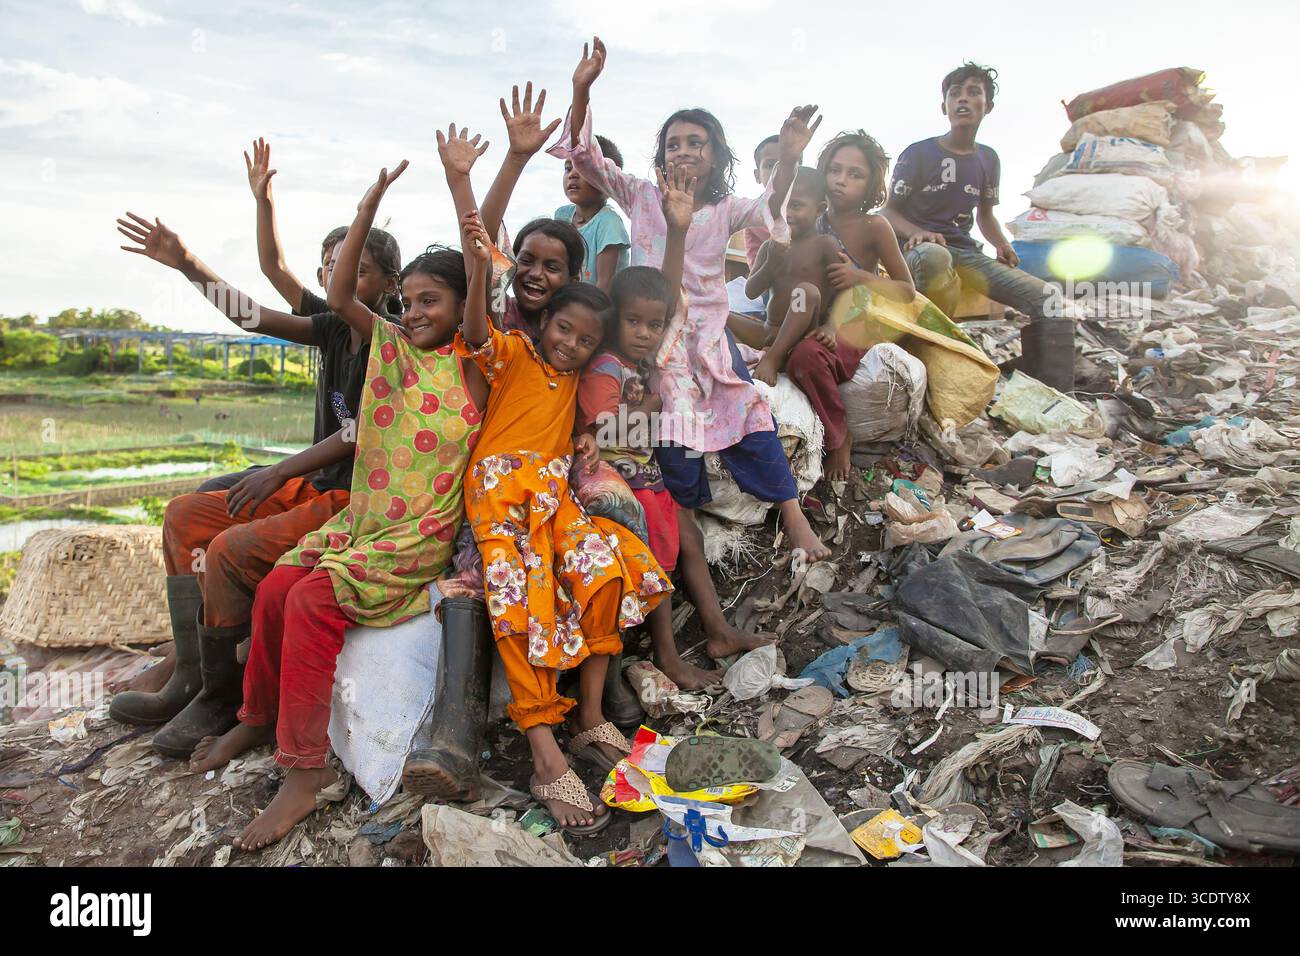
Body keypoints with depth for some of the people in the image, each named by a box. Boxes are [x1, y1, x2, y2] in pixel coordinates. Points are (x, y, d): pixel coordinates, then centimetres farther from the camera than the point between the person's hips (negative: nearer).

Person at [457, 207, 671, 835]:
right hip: (500, 493, -6)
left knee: (609, 570, -18)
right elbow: (476, 336, -15)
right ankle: (547, 761, -25)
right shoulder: (514, 354, 4)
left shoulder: (574, 380, 21)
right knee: (523, 603, -25)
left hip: (555, 497, 6)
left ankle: (589, 719, -9)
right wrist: (480, 269, -30)